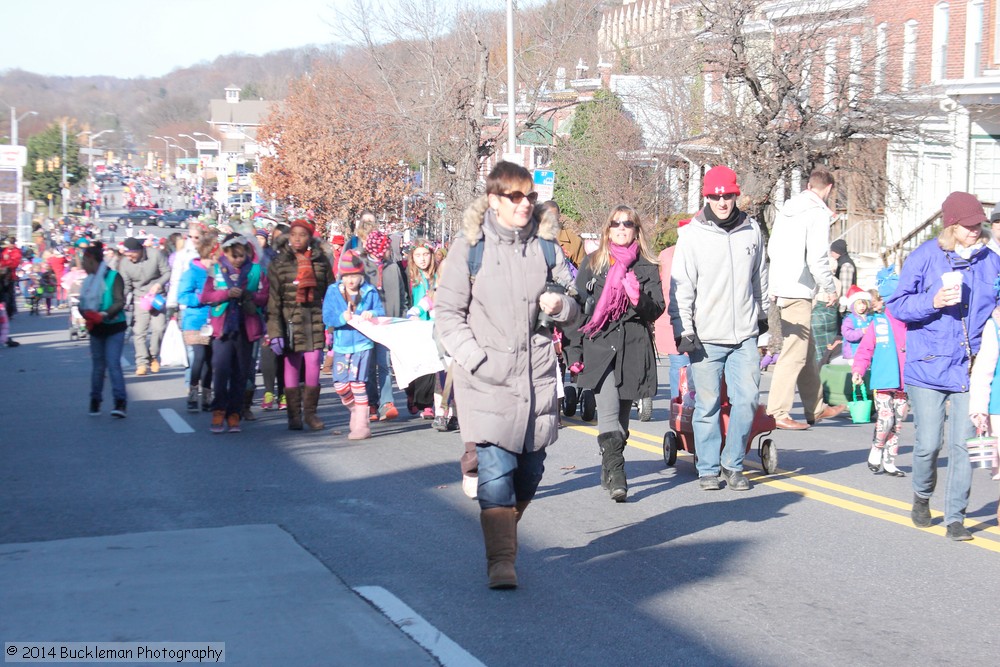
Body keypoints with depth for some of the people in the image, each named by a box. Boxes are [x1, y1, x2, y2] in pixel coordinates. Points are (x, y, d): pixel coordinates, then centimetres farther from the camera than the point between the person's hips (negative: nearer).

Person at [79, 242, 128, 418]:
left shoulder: (113, 277, -8)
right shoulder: (89, 280, 12)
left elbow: (119, 302, -16)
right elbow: (82, 304, 10)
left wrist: (104, 314, -29)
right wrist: (87, 314, -13)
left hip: (114, 327, -6)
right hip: (96, 329, 6)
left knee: (113, 363, -16)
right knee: (97, 365, 11)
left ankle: (120, 402, -20)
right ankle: (95, 400, 20)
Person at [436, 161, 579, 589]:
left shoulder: (545, 245, 10)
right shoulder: (470, 247, -2)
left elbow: (573, 305, 15)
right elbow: (447, 313, -2)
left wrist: (560, 306, -9)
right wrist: (475, 359, -13)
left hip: (538, 375, 4)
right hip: (487, 379, -4)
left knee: (529, 472, 11)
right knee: (496, 471, -13)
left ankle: (503, 535, 34)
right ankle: (501, 561, -10)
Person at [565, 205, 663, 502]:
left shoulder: (647, 267, 10)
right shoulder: (593, 263, 9)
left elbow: (657, 309, 6)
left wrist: (639, 300, -16)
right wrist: (574, 350, 4)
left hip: (634, 349, 2)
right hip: (599, 347, -1)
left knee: (622, 414, 7)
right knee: (609, 412, -17)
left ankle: (609, 470, 22)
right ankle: (616, 473, -23)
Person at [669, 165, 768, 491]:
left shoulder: (751, 231, 8)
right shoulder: (693, 234, -2)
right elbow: (681, 287, -3)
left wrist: (762, 314, 26)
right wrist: (683, 330, -9)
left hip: (745, 335, 3)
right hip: (706, 337, -3)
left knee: (747, 399, -2)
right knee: (708, 405, 1)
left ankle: (733, 464, 13)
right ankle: (708, 468, 13)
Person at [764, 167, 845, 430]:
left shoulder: (787, 209, 13)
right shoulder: (818, 213, -11)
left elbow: (772, 249, 17)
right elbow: (817, 259, -17)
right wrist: (830, 289, -4)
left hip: (780, 287, 9)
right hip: (798, 291, -9)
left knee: (807, 351, 17)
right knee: (795, 353, -5)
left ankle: (815, 407, 25)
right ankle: (777, 413, -6)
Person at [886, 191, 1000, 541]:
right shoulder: (924, 257, -3)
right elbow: (896, 304, -4)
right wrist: (932, 302, -18)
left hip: (971, 370, 2)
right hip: (928, 367, -2)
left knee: (963, 444, -2)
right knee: (928, 444, -1)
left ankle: (955, 517, 9)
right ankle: (922, 496, 28)